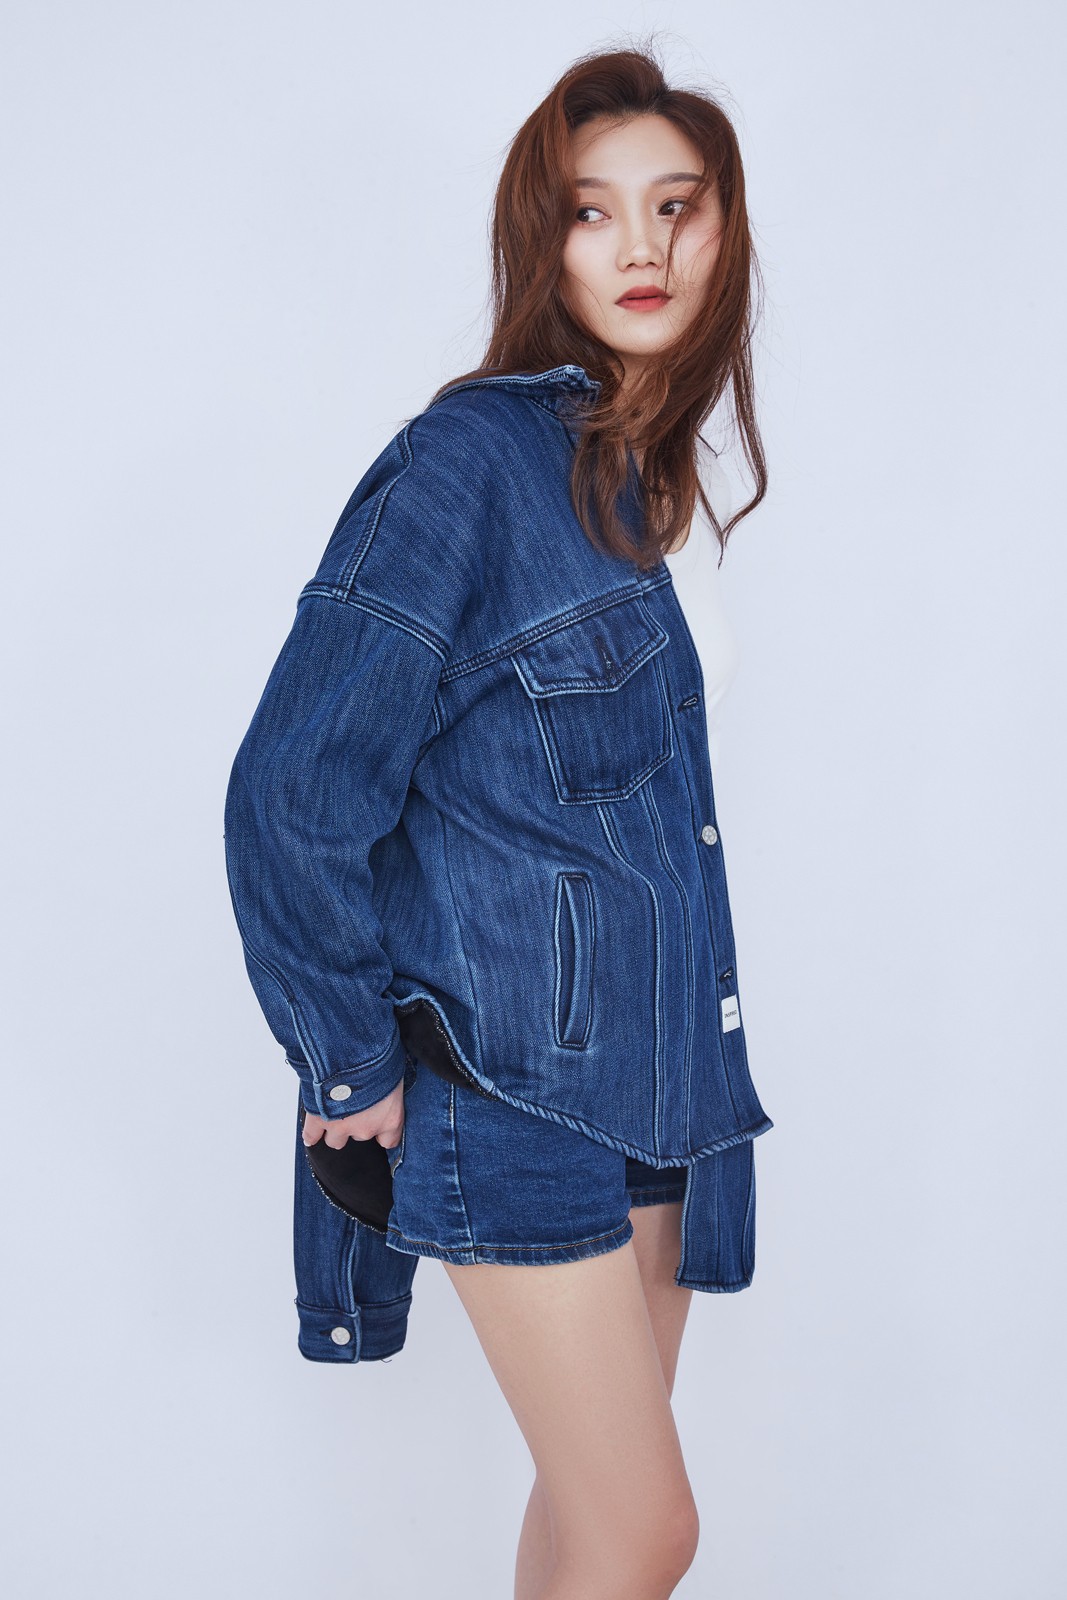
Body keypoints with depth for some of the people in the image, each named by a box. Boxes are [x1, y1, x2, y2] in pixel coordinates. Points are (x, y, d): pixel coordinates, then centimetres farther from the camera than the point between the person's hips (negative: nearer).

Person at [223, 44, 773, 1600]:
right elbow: (293, 789, -19)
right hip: (513, 1077, -7)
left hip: (652, 1056, 8)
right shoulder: (473, 459, -17)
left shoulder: (657, 474, 8)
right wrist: (354, 1062, -12)